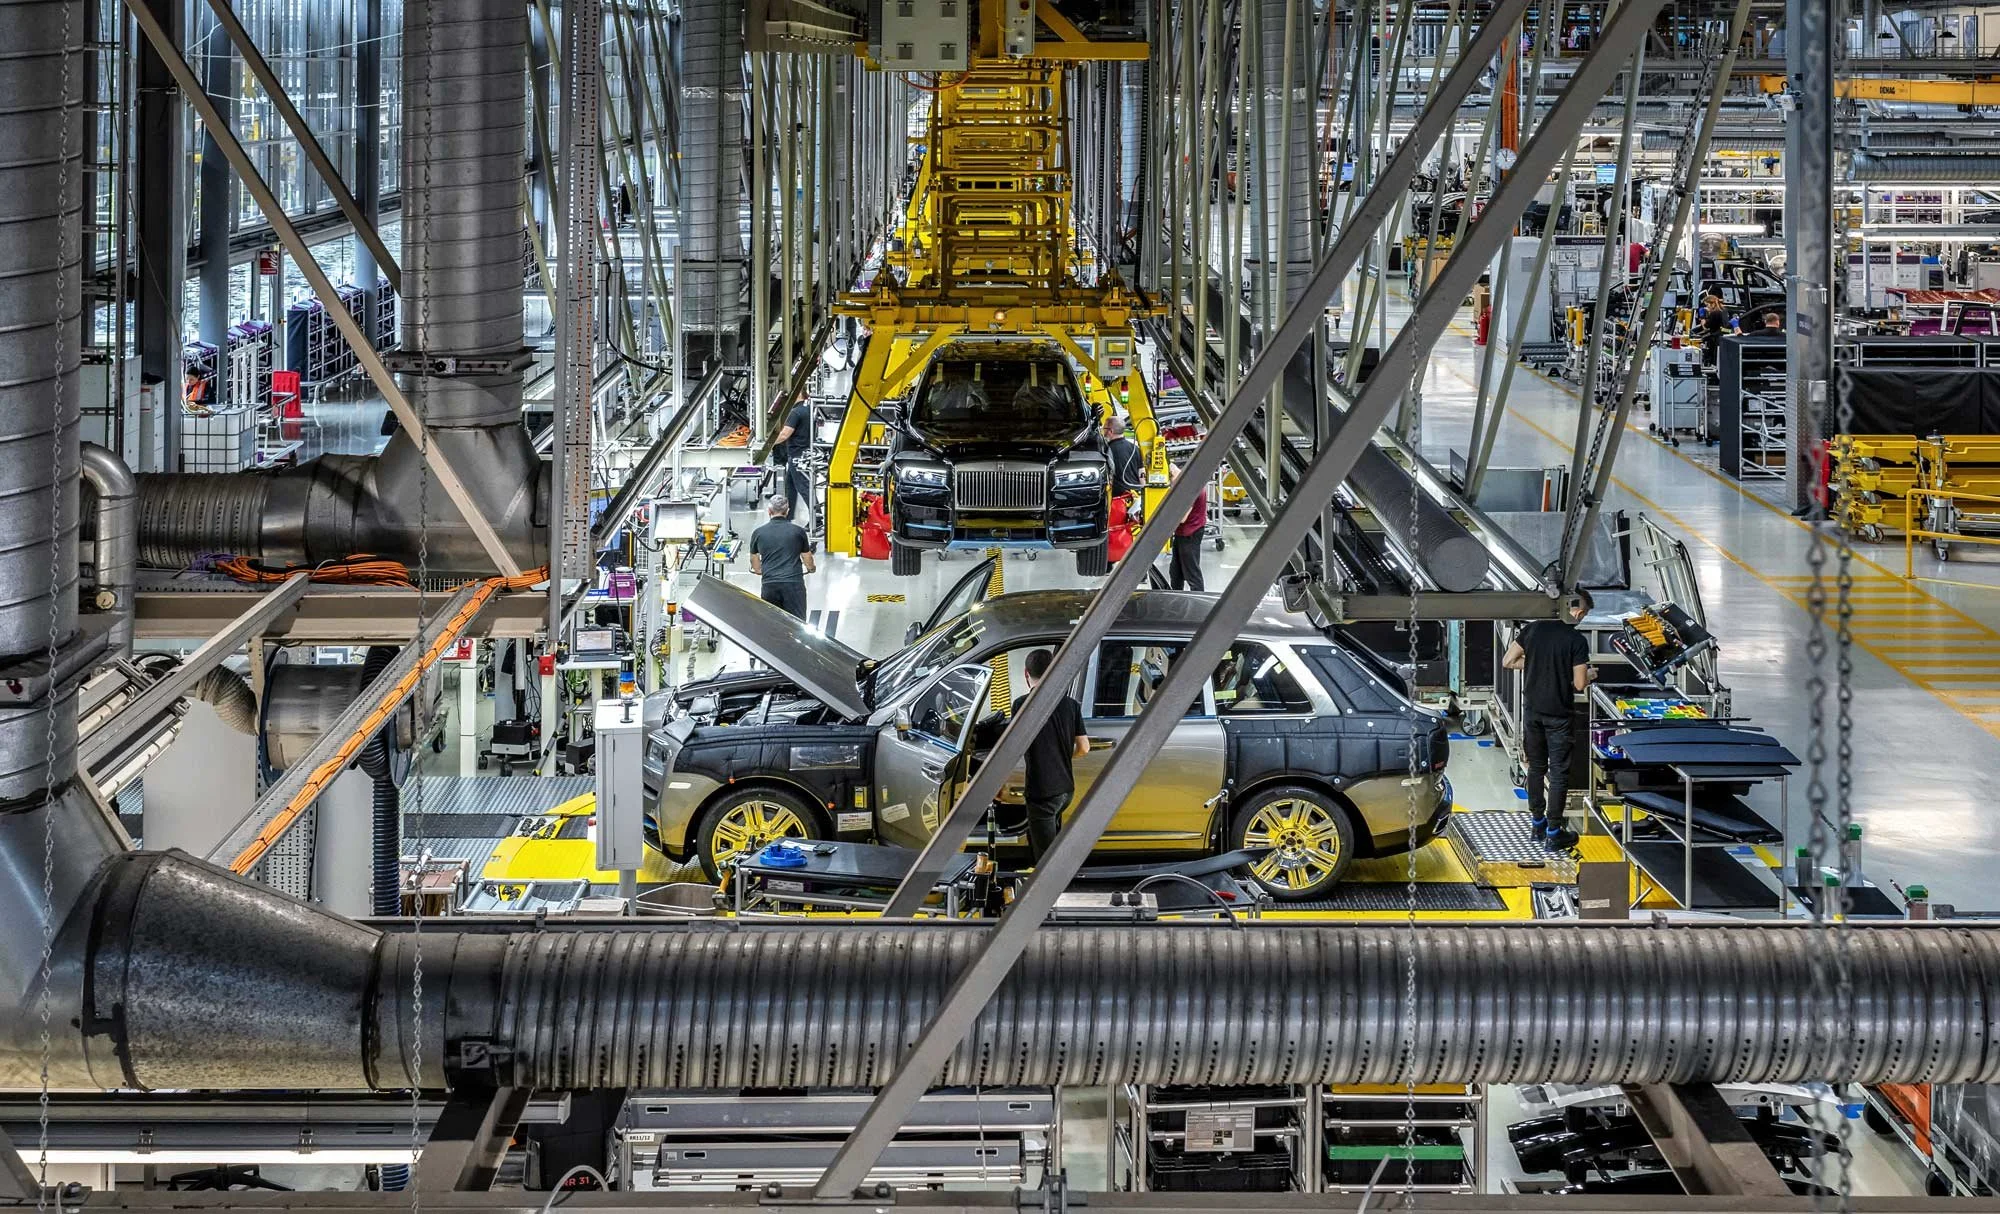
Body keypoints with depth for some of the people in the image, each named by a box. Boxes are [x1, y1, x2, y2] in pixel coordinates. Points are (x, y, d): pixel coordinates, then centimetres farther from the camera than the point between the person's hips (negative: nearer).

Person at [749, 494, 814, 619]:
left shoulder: (758, 533, 9)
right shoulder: (798, 531, 6)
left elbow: (755, 564, 26)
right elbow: (808, 562, 20)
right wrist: (810, 568, 43)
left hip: (769, 585, 1)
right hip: (794, 583, -1)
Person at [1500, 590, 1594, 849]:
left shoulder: (1534, 629, -3)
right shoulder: (1577, 641, -15)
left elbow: (1507, 662, 0)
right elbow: (1579, 684, -14)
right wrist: (1588, 675, 7)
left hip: (1532, 711, 4)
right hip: (1559, 715, -4)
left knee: (1536, 767, 18)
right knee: (1559, 772, 4)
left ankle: (1537, 821, 28)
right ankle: (1553, 831, 7)